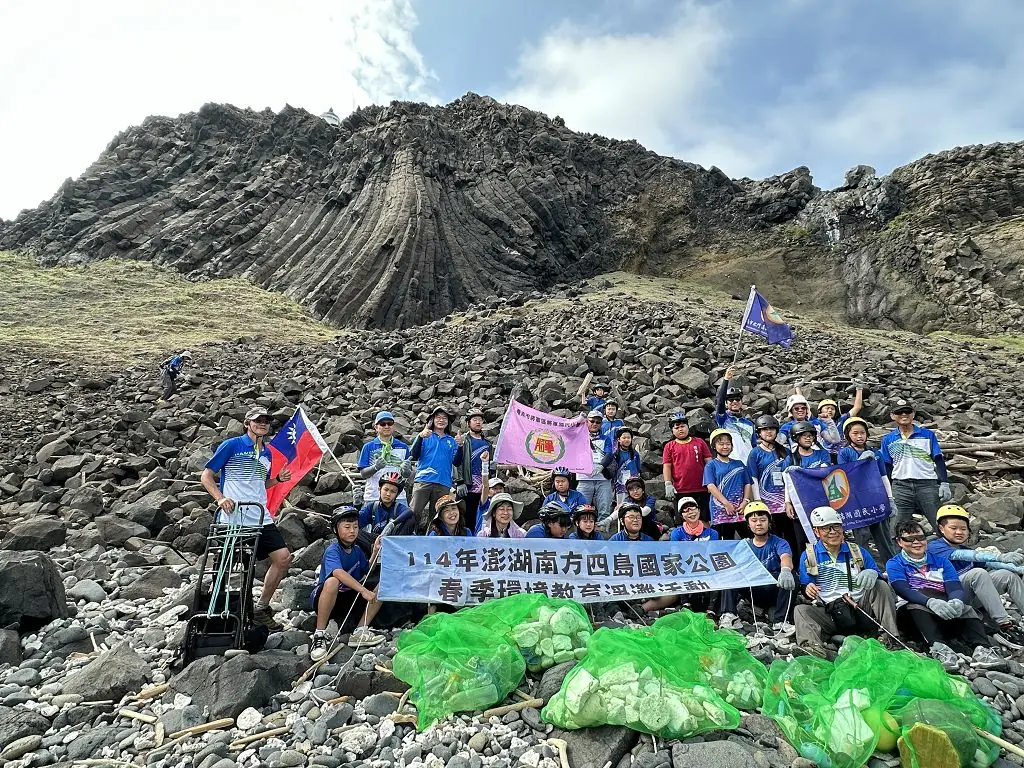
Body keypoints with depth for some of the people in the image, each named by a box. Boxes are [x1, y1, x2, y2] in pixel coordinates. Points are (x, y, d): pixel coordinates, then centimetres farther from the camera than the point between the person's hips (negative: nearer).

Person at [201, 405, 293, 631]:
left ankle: (261, 608, 12)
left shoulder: (267, 453, 15)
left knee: (284, 558, -3)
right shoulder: (231, 445, -4)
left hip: (260, 518, 6)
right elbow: (206, 476, -2)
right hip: (232, 519, -5)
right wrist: (220, 498, -17)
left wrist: (279, 479, 7)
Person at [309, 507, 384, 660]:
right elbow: (338, 573, -38)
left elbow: (367, 572, 8)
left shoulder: (356, 550, 6)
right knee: (332, 582, -39)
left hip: (348, 598, 7)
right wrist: (363, 590, -44)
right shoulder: (332, 550, -18)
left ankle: (360, 632, -6)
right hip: (322, 599, -7)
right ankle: (319, 636, -26)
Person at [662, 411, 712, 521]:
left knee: (705, 521, 6)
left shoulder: (699, 442, 9)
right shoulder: (669, 446, 7)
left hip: (702, 490, 1)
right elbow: (666, 466, 2)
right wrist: (668, 485, -8)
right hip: (681, 491, -1)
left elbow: (709, 462, 9)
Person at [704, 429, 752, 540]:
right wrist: (726, 503, -16)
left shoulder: (739, 464, 16)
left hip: (741, 509, 3)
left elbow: (747, 484, 13)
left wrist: (745, 501, -4)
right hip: (722, 510, -3)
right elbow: (711, 486, -8)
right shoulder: (711, 465, 3)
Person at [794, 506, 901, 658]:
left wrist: (873, 574, -16)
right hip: (829, 613, -1)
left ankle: (890, 636, -24)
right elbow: (804, 587, 2)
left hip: (862, 609, 2)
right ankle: (811, 646, -51)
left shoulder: (858, 552, 13)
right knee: (800, 610, -26)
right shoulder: (809, 556, 6)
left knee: (881, 586, -17)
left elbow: (880, 578, 9)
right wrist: (808, 590, -23)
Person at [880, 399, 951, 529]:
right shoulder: (887, 440, 9)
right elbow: (887, 468, 12)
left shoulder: (928, 434, 8)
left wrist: (944, 483, -4)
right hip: (900, 486, 1)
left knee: (941, 525, -1)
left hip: (927, 484, -1)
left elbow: (939, 460, 6)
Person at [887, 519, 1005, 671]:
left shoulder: (941, 561, 19)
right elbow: (903, 590, -11)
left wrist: (956, 602, -23)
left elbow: (956, 589, 3)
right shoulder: (894, 565, 8)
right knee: (915, 606, -34)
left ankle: (981, 648, -43)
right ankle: (938, 647, -49)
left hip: (946, 617, 4)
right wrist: (931, 602, -31)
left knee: (967, 609, -25)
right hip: (917, 617, -3)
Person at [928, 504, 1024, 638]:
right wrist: (1000, 557, -33)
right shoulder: (934, 547, -7)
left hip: (971, 599, 8)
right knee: (978, 573, -30)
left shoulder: (965, 549, 21)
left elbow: (989, 564, 14)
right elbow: (962, 555, -23)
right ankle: (1003, 623, -30)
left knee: (1008, 575, 0)